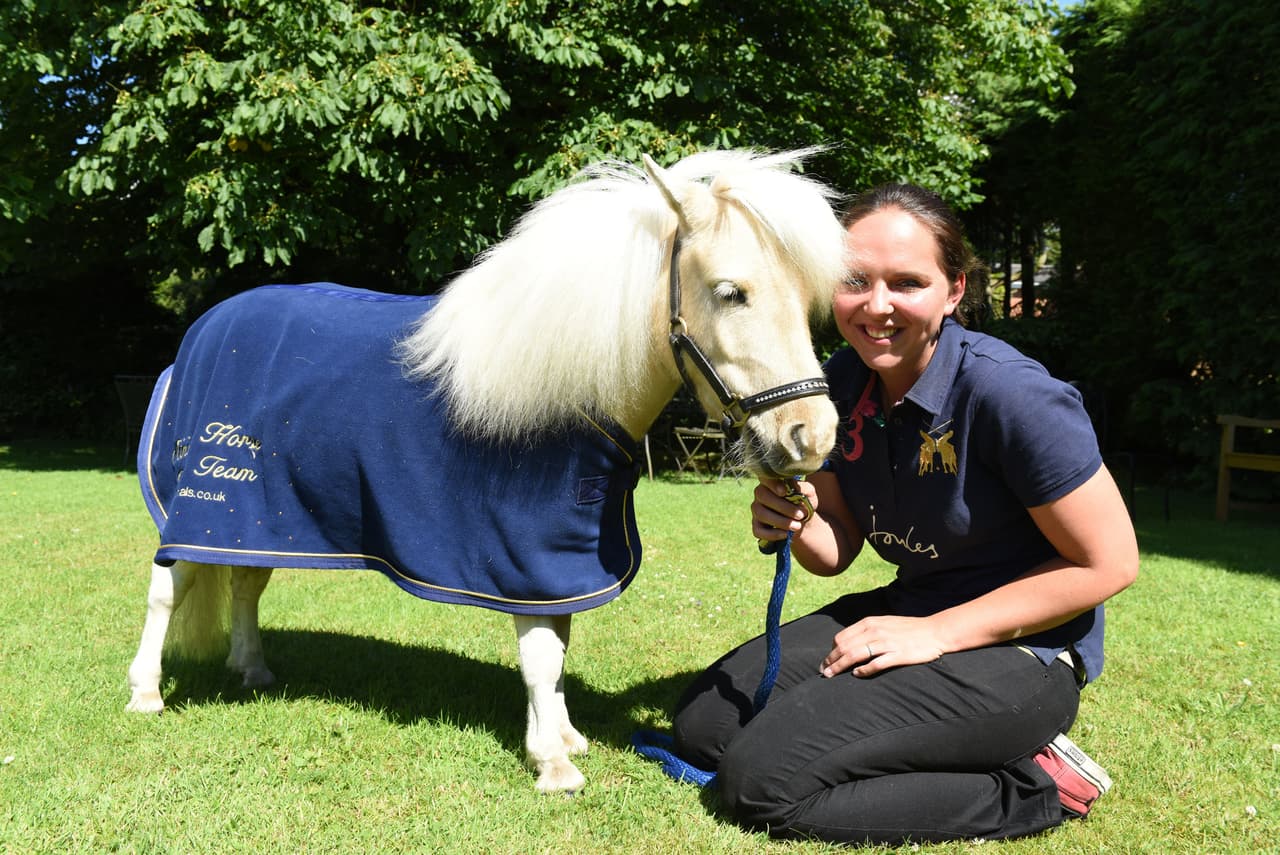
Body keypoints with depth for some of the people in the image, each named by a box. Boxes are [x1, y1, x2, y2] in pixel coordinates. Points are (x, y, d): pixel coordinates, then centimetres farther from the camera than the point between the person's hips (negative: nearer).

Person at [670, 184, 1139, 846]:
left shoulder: (1012, 393, -23)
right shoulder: (840, 383, -2)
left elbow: (1109, 563, -17)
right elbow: (837, 551, 8)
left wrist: (935, 633, -18)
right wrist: (798, 527, -17)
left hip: (1021, 649, -8)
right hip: (904, 611, 8)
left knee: (757, 777, -18)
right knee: (702, 724, 2)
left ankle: (1031, 787, -5)